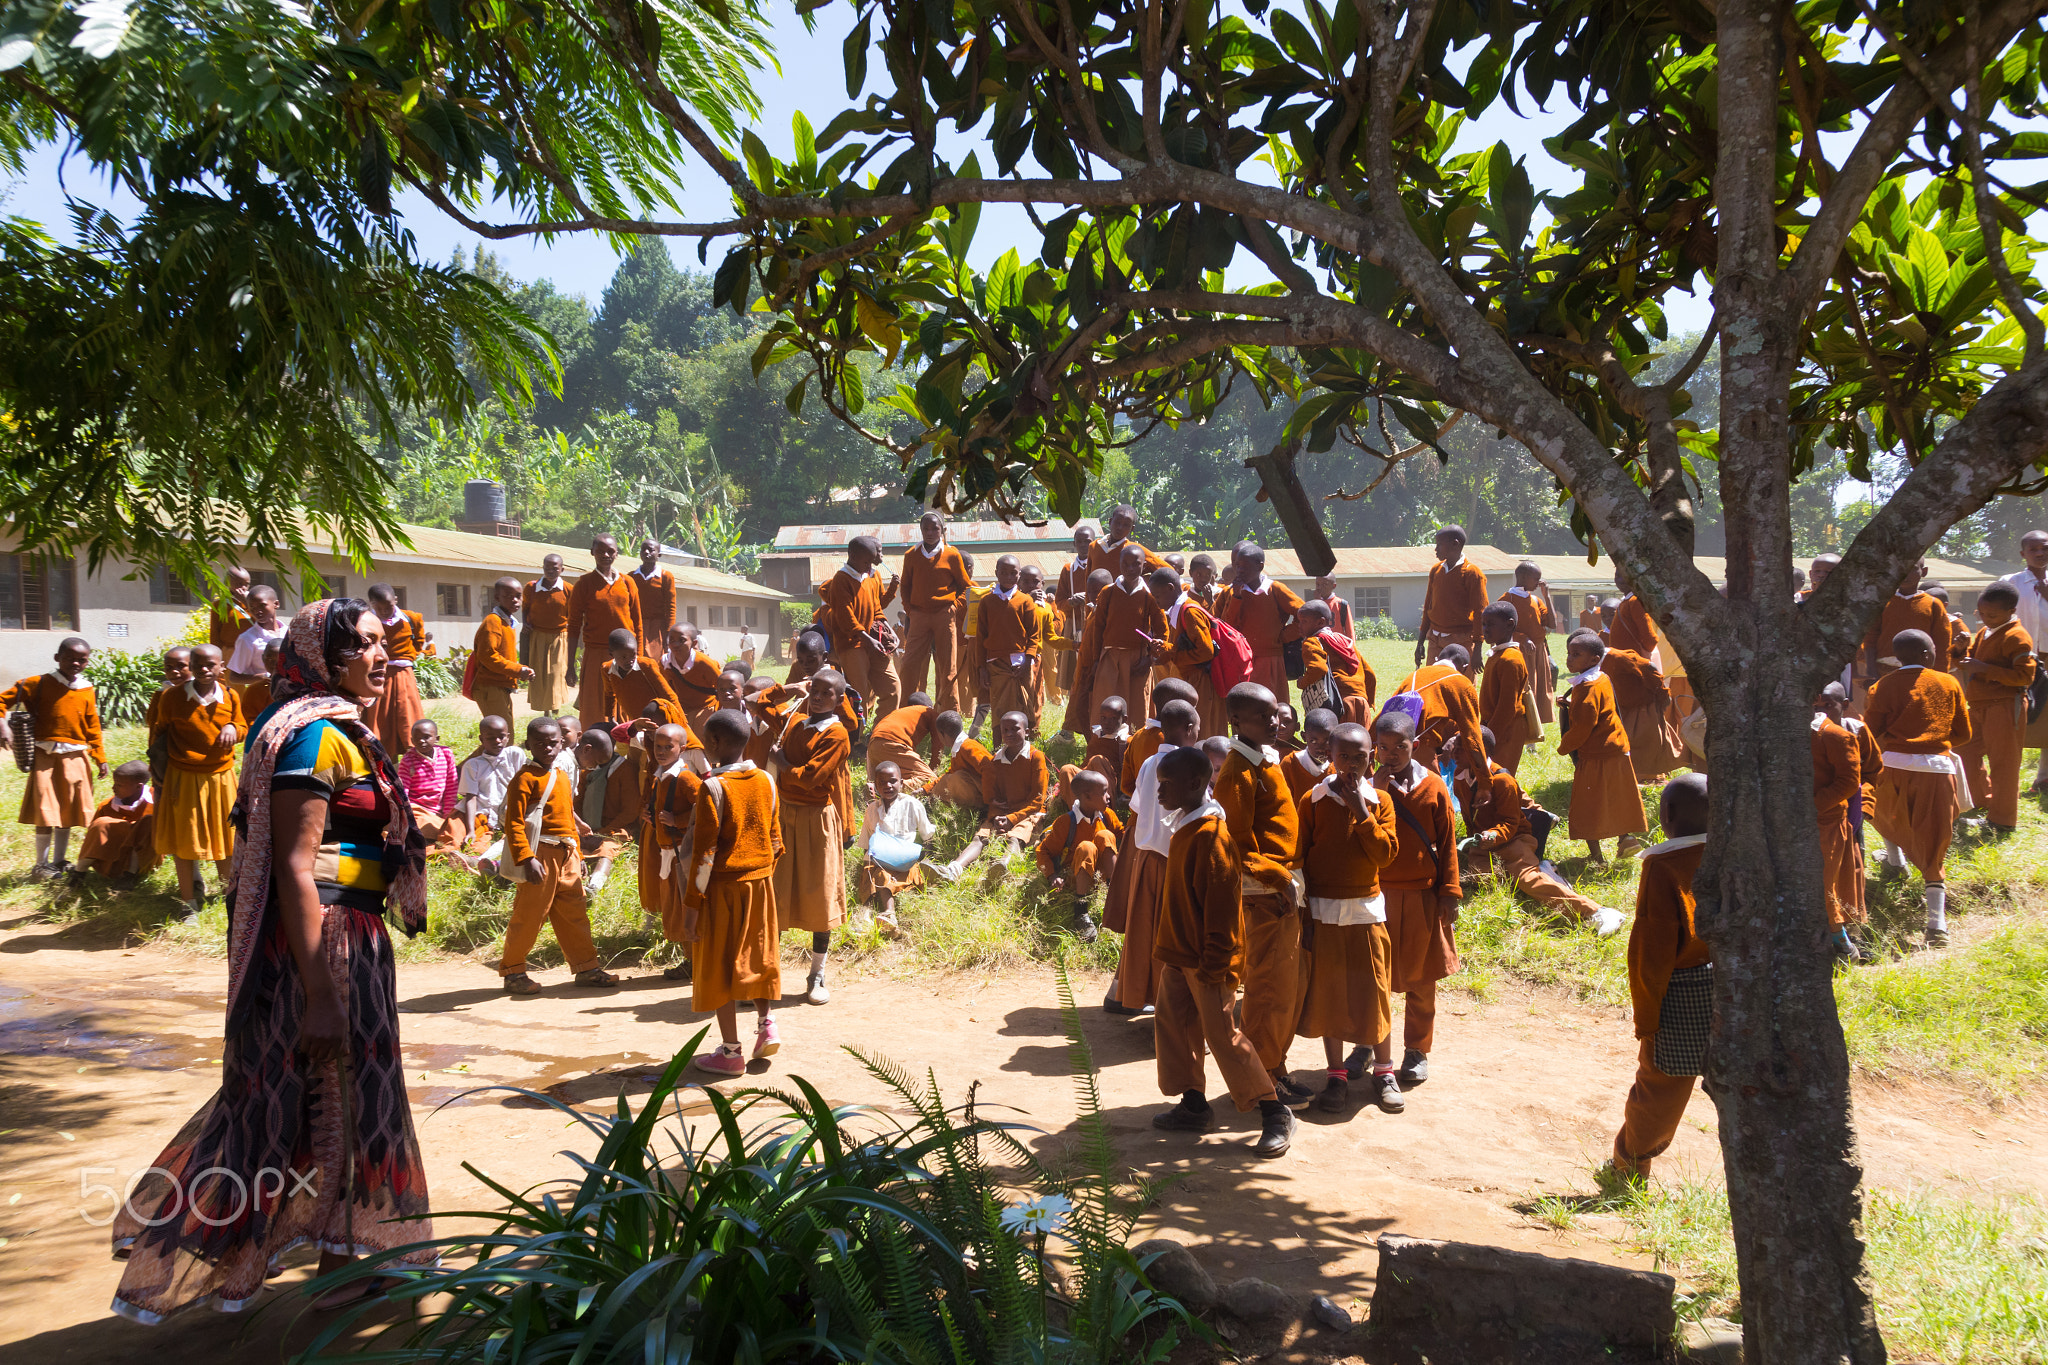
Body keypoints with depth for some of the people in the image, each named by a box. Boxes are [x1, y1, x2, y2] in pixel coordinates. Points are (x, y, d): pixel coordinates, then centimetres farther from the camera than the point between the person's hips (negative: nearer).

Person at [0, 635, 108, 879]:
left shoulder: (87, 691, 5)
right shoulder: (38, 684, -4)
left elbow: (93, 727, 9)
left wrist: (100, 758, 8)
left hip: (75, 758, 4)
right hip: (45, 756, -3)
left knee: (67, 811, 12)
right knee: (46, 812, -3)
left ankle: (59, 861, 25)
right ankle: (41, 864, 10)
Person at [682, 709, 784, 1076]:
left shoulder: (713, 787, -16)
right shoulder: (766, 782, 2)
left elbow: (705, 851, -17)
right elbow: (775, 840, 9)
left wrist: (692, 901, -11)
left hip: (722, 886, -6)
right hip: (760, 882, 6)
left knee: (719, 965, 5)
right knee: (757, 955, 22)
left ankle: (730, 1052, 9)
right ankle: (767, 1023, 14)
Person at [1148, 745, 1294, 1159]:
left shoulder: (1211, 834, -21)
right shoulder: (1184, 827, 9)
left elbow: (1222, 904, -22)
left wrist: (1214, 963, -21)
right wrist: (1167, 945, 20)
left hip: (1207, 958, -9)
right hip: (1178, 954, 10)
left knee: (1223, 1035, -5)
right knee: (1174, 1025, 13)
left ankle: (1275, 1113, 6)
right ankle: (1193, 1105, 25)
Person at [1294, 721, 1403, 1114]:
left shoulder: (1380, 801, 2)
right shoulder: (1312, 801, -2)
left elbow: (1385, 854, -9)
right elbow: (1298, 857, 1)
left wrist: (1361, 811, -15)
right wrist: (1302, 910, -3)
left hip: (1366, 908, 1)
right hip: (1323, 910, 0)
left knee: (1374, 990, 3)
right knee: (1327, 992, 5)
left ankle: (1384, 1072, 18)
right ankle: (1336, 1075, 16)